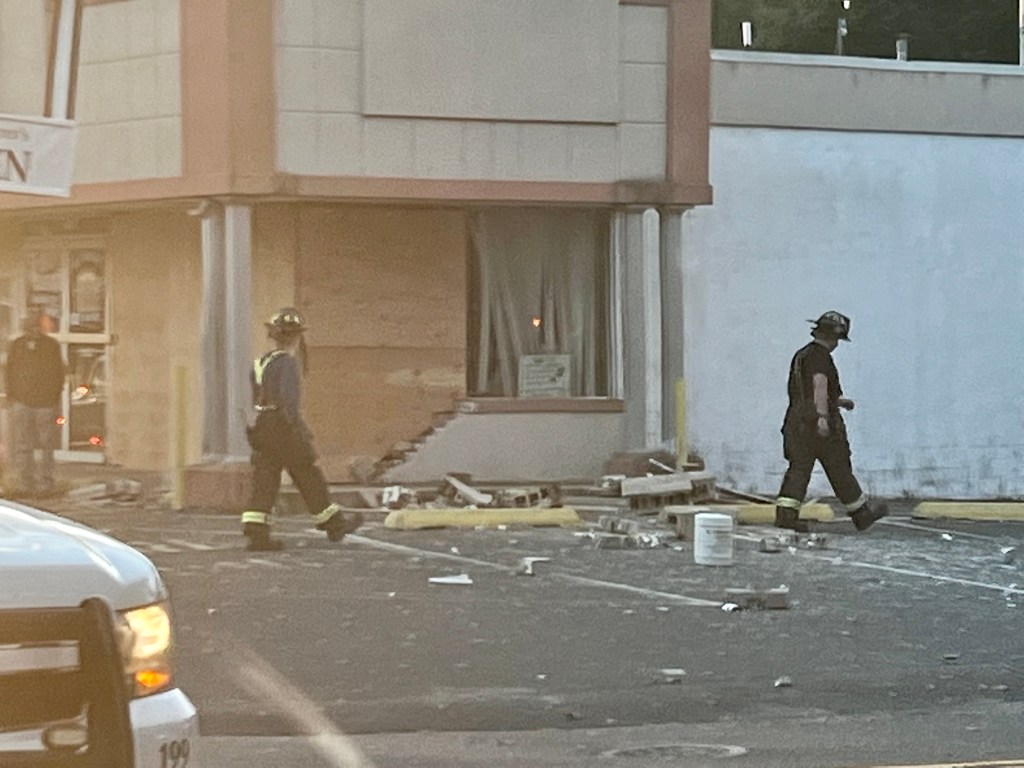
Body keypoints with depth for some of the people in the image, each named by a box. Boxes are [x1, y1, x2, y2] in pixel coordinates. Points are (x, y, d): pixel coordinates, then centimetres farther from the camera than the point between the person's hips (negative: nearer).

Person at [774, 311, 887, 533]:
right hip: (820, 424, -8)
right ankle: (861, 514, 13)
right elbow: (819, 384, -23)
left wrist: (838, 401, 35)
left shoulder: (800, 355, 20)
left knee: (799, 468, 0)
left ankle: (785, 514, -14)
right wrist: (823, 416, -32)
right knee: (840, 470, 2)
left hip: (797, 421, 8)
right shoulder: (820, 355, -9)